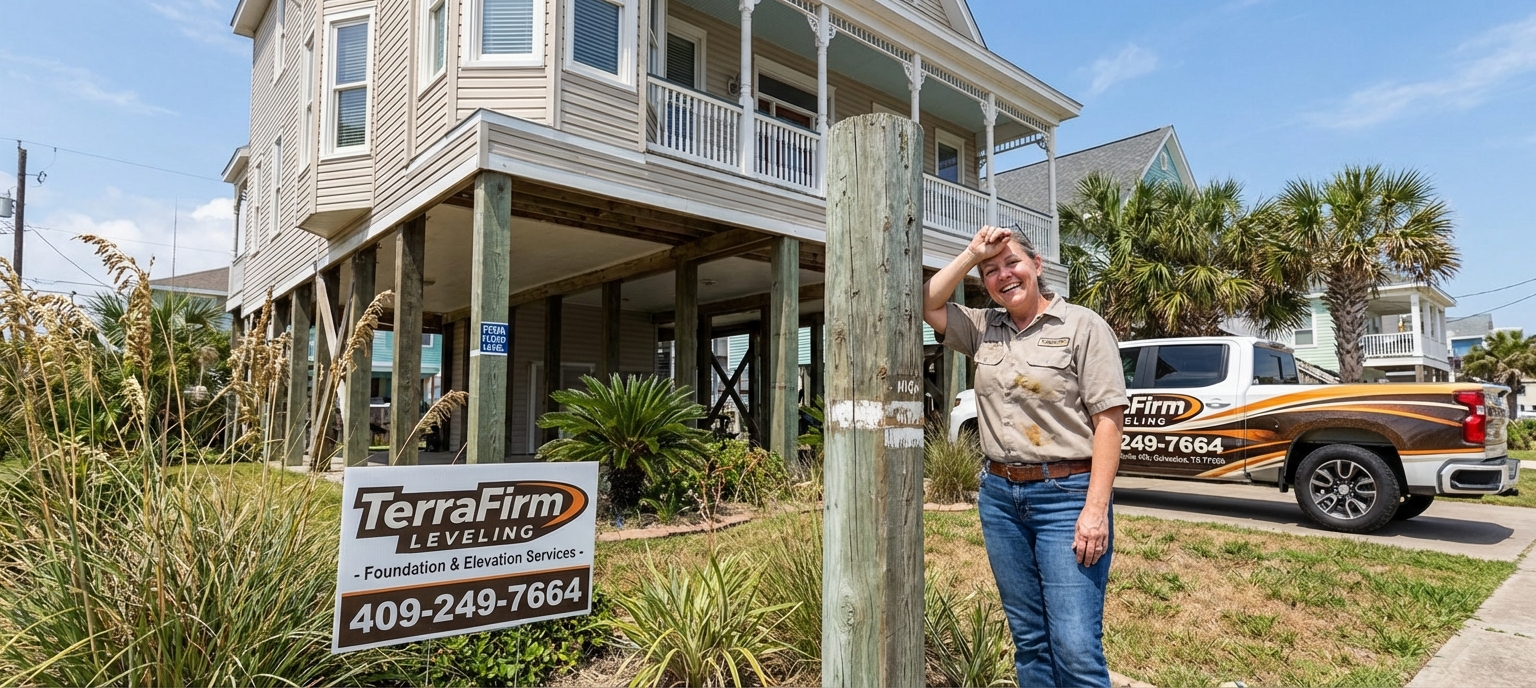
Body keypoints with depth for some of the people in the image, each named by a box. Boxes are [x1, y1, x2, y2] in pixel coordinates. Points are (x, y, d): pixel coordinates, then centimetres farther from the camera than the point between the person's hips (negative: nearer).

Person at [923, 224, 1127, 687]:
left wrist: (1096, 508, -16)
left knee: (1076, 649, -6)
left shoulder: (1083, 326, -4)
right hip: (1000, 495, 5)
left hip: (1066, 495, -5)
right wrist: (972, 254, 1)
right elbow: (927, 305, 6)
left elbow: (1109, 419, -9)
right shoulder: (984, 329, 11)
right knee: (1028, 641, 13)